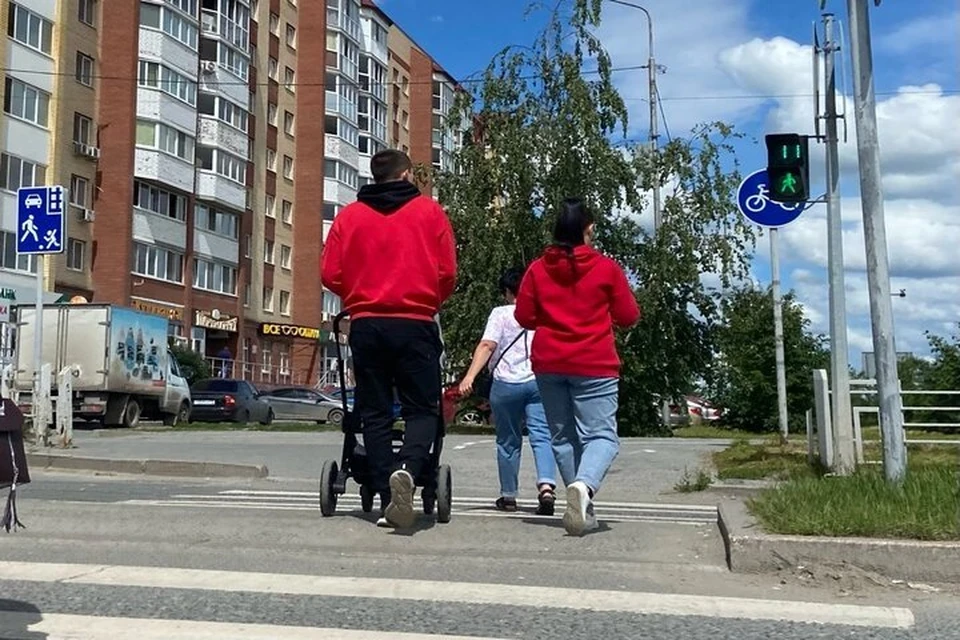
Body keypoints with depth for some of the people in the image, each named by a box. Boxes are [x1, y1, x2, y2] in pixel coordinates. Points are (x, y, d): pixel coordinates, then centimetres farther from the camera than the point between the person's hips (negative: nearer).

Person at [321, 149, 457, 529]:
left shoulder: (349, 215, 8)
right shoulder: (429, 212, 5)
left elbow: (330, 274, 4)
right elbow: (447, 274, 1)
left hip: (365, 325, 2)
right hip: (415, 325, -2)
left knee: (374, 413, 8)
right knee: (422, 409, 4)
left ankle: (387, 499, 3)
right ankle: (406, 469, -25)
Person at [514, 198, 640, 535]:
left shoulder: (537, 269, 2)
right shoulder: (607, 267, -4)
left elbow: (523, 316, 5)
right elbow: (628, 316, 1)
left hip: (548, 364, 3)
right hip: (594, 366, -3)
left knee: (563, 437, 14)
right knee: (601, 434, -4)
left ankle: (583, 507, 15)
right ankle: (584, 485, -32)